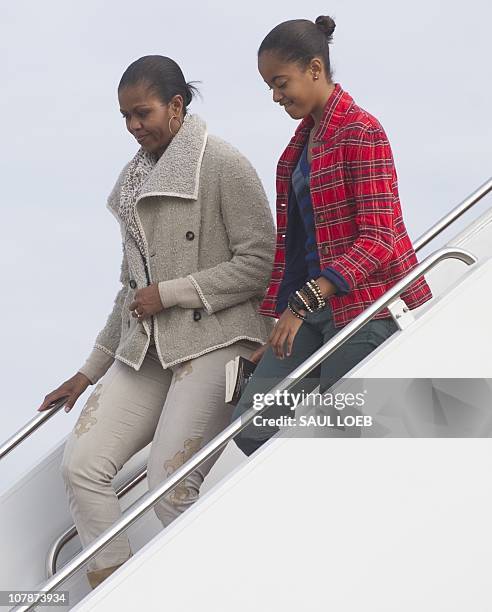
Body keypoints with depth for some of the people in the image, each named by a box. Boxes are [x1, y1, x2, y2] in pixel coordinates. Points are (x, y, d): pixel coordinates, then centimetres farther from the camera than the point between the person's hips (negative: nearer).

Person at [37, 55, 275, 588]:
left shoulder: (223, 165, -5)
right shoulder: (137, 178, 18)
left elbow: (259, 262, -10)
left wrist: (170, 293, -12)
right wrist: (91, 370, 23)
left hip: (214, 341, -7)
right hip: (145, 347, 7)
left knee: (170, 485, -18)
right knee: (81, 465, -7)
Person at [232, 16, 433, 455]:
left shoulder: (361, 132, -11)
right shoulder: (305, 137, 16)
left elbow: (378, 238, -18)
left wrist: (304, 302, -24)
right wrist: (280, 325, 16)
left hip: (364, 304, -8)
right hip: (315, 304, 9)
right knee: (252, 426, -1)